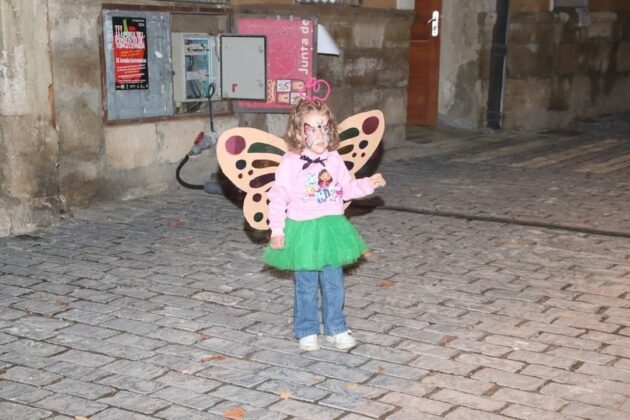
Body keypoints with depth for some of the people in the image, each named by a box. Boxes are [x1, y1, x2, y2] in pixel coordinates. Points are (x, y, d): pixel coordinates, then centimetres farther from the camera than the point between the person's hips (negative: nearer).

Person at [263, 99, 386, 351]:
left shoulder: (334, 159, 3)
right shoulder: (290, 163, -11)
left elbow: (347, 188, 13)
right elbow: (278, 198, -9)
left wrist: (369, 183, -2)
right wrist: (277, 230, -11)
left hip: (331, 228, 4)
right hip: (303, 231, -4)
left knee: (334, 285, 12)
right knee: (306, 287, 6)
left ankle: (336, 329, 27)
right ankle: (307, 332, 22)